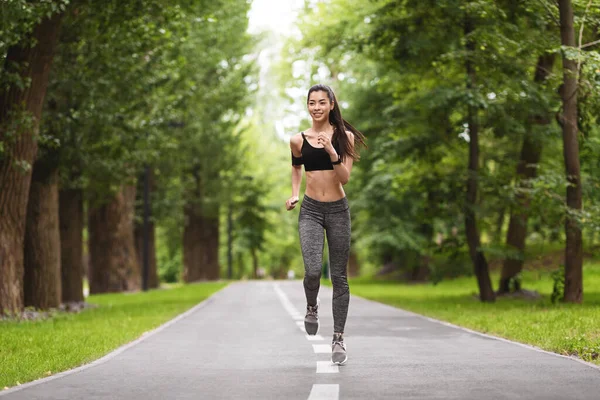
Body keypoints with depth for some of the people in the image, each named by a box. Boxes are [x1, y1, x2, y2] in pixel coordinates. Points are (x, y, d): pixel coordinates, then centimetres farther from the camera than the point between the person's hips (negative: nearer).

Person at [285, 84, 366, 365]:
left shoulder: (344, 137, -2)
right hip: (310, 210, 0)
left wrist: (332, 153, -23)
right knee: (312, 271, -19)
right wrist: (294, 194, 9)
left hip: (338, 210, 0)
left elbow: (345, 177, -9)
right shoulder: (298, 140, 2)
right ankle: (311, 307, 15)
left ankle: (338, 339, 14)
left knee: (338, 276, 4)